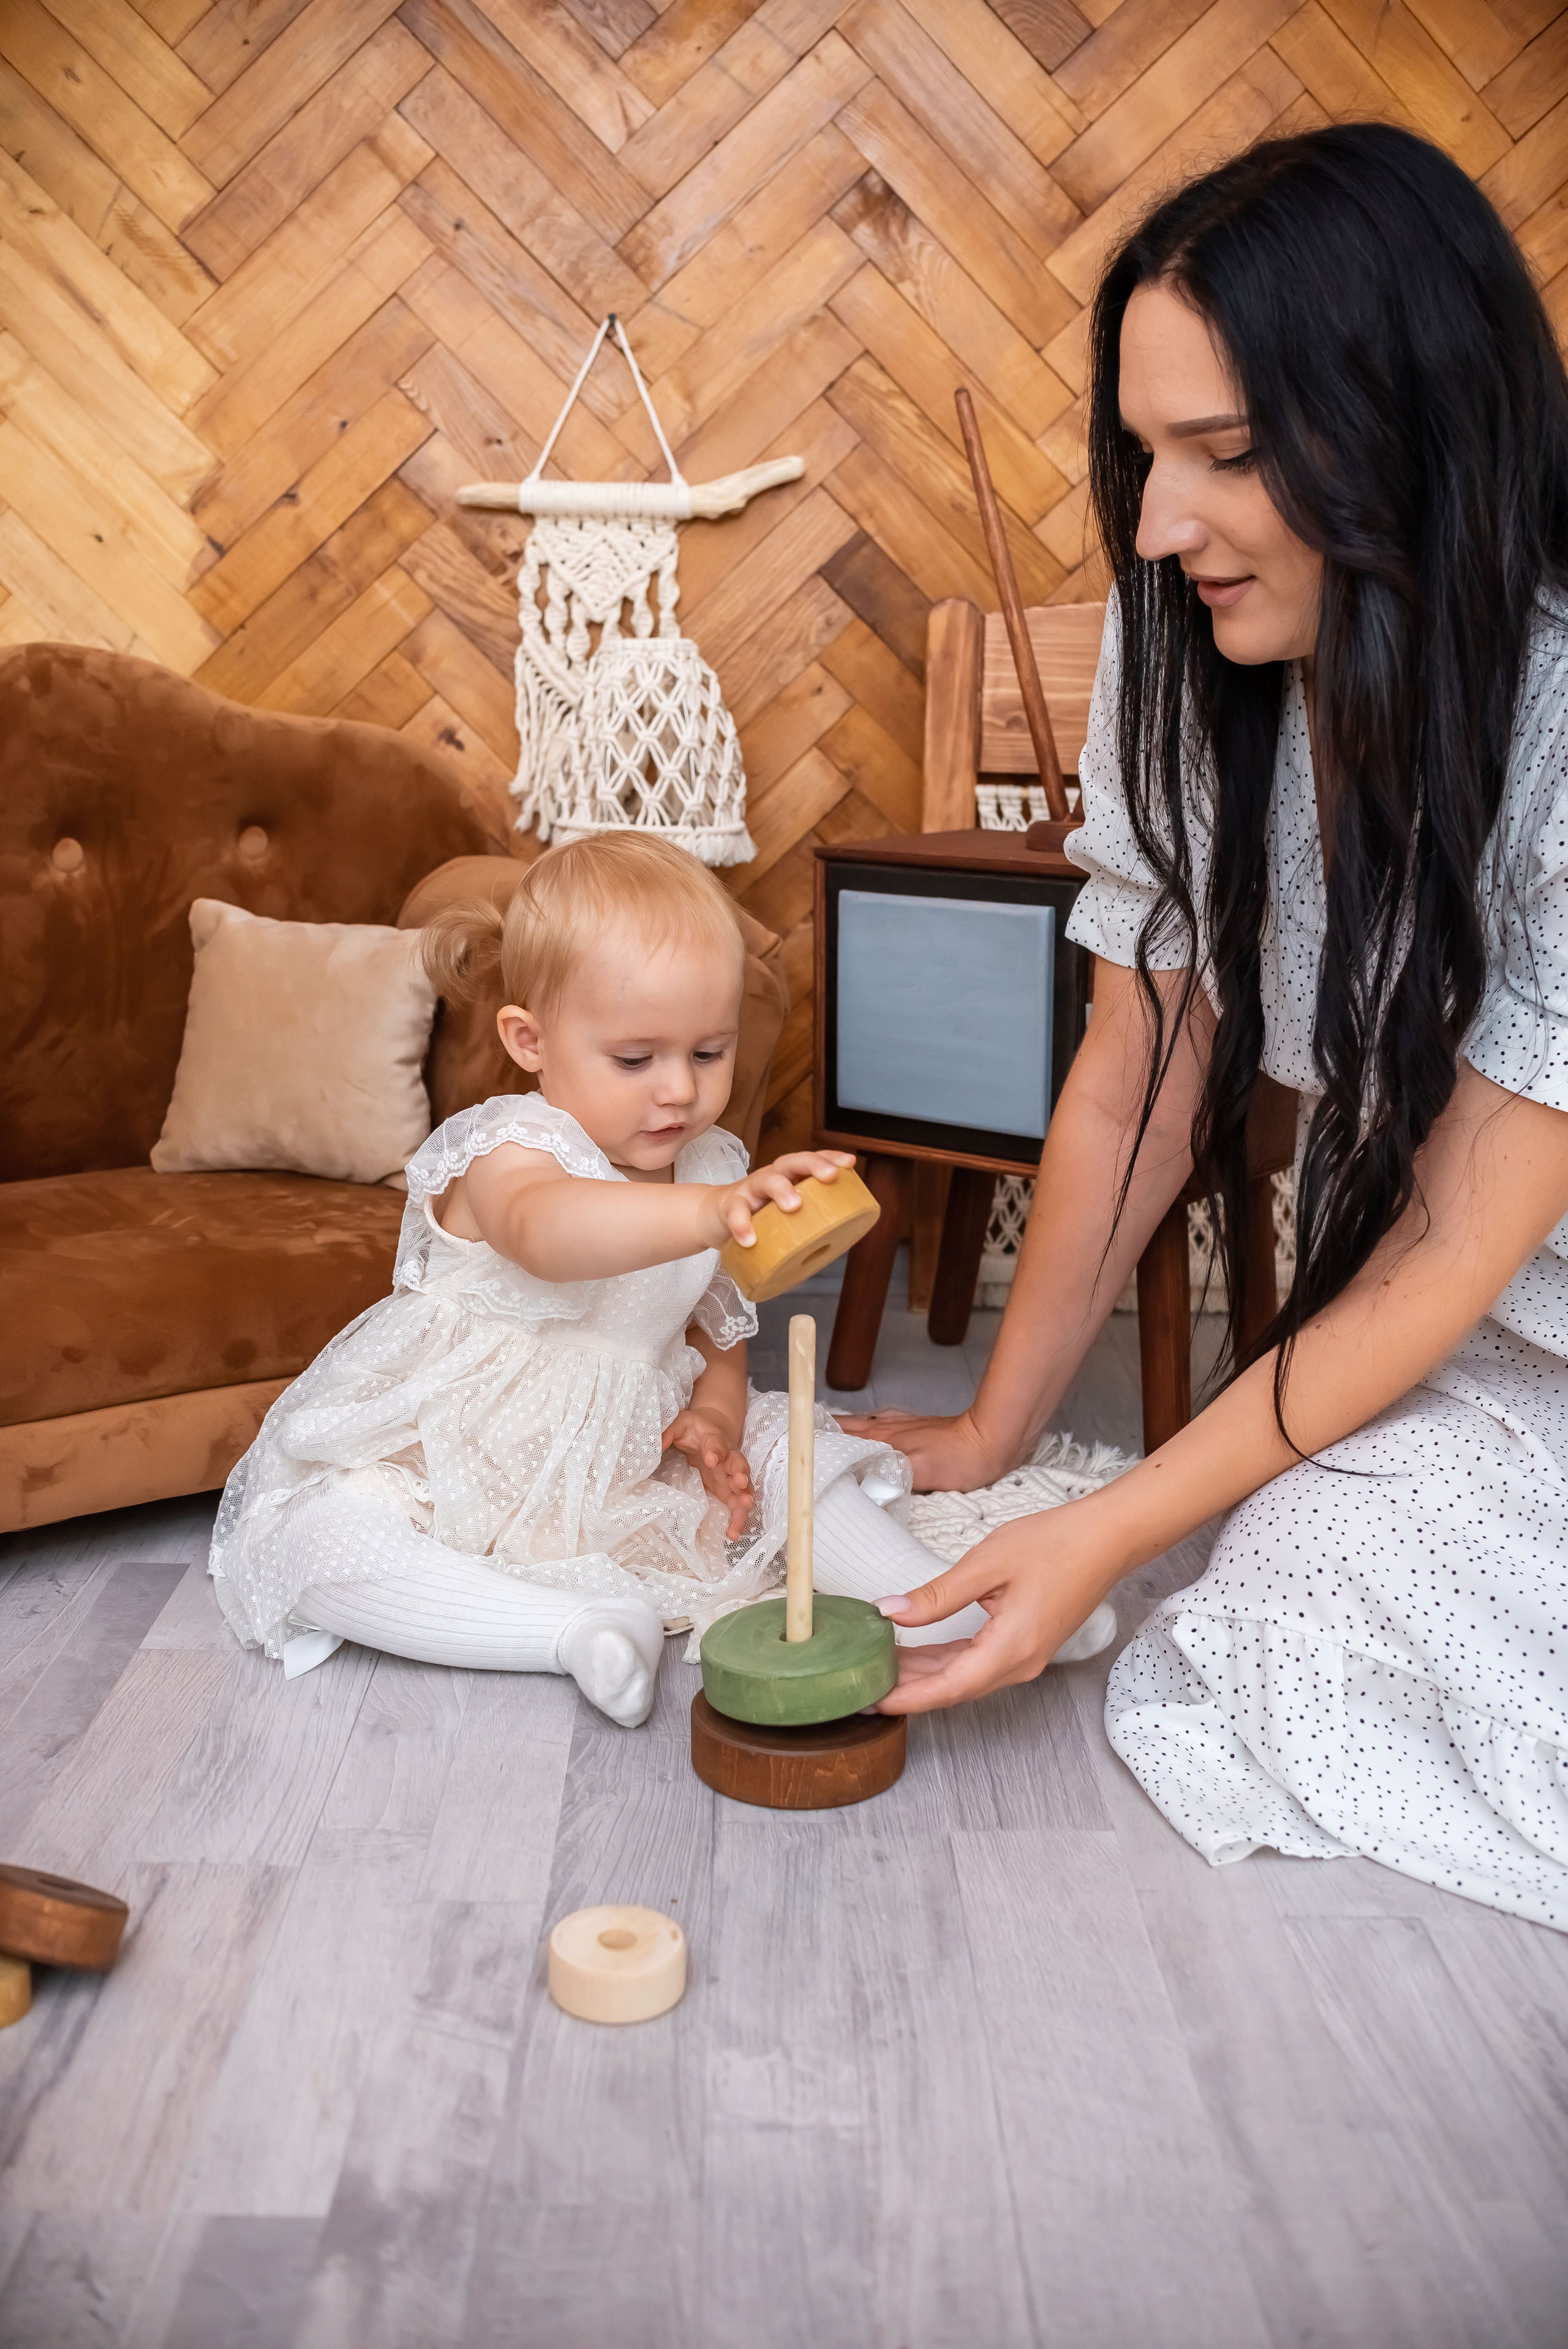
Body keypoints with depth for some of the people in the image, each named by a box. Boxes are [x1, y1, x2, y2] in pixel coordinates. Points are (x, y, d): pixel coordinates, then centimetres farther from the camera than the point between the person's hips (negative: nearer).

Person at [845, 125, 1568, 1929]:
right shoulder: (1185, 655, -11)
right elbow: (1136, 1086, -6)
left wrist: (1103, 1541, -24)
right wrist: (993, 1435, -2)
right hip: (1381, 1306, 4)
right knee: (1293, 1666, -17)